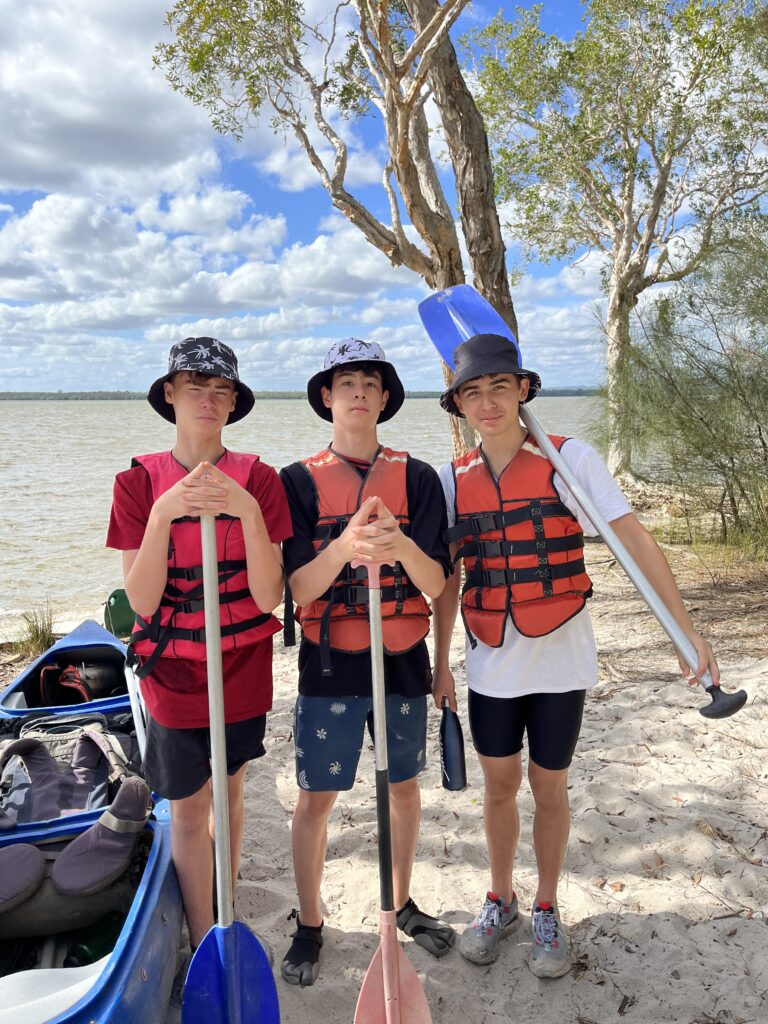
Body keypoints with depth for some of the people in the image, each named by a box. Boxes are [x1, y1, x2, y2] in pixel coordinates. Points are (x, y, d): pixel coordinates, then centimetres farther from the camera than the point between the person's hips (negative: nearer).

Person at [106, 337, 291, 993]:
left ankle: (225, 909, 41)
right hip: (175, 673, -1)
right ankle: (205, 949, 26)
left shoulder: (258, 479, -7)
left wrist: (247, 511, -28)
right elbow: (142, 601, -14)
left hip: (244, 671, 1)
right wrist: (162, 514, -28)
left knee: (230, 791, 18)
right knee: (189, 810, 9)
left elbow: (269, 596, -15)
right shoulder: (139, 482, -7)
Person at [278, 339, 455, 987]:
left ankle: (402, 903, 40)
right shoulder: (300, 482, -4)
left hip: (403, 660, 2)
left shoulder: (418, 478, -1)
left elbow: (436, 584, -7)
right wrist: (344, 545, -31)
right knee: (316, 798, 8)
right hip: (329, 664, -1)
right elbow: (300, 589, -11)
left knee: (404, 785, 17)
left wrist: (402, 547, -29)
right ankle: (309, 925, 30)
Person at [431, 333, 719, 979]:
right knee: (499, 784, 16)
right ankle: (500, 903, 39)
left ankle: (547, 912, 36)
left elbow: (636, 541, -13)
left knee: (549, 787, 12)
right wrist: (440, 662, 5)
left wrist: (688, 630, -18)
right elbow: (447, 579, 4)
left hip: (559, 659, -2)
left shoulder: (570, 460, -11)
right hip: (490, 663, 3)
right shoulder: (454, 479, -1)